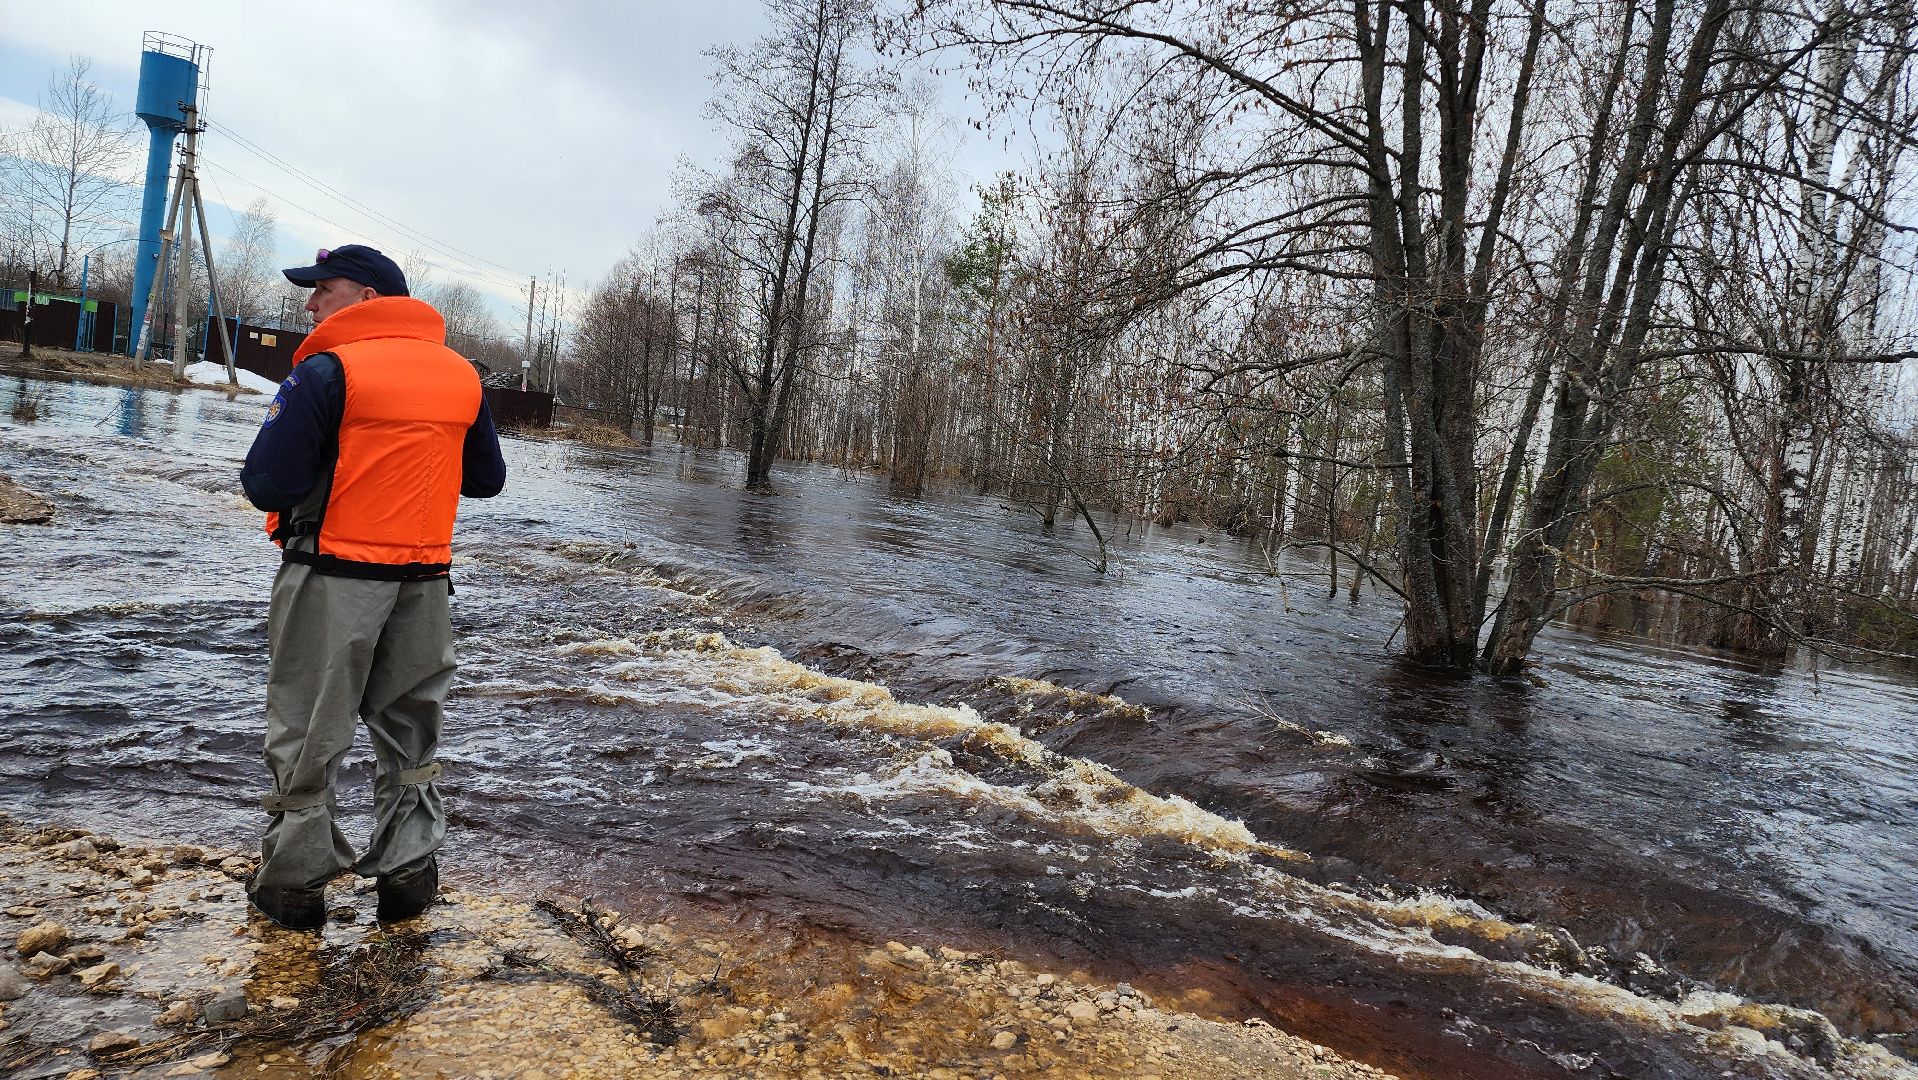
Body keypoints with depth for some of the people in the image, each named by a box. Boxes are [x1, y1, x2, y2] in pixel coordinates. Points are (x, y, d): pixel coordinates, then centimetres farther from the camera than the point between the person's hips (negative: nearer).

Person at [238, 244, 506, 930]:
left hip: (333, 578, -5)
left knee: (307, 733, 10)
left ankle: (296, 882, 20)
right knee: (411, 731, 17)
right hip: (425, 581, 5)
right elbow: (486, 480, 13)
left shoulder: (329, 371, -13)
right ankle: (410, 874, 25)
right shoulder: (461, 375, 5)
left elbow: (268, 485, -17)